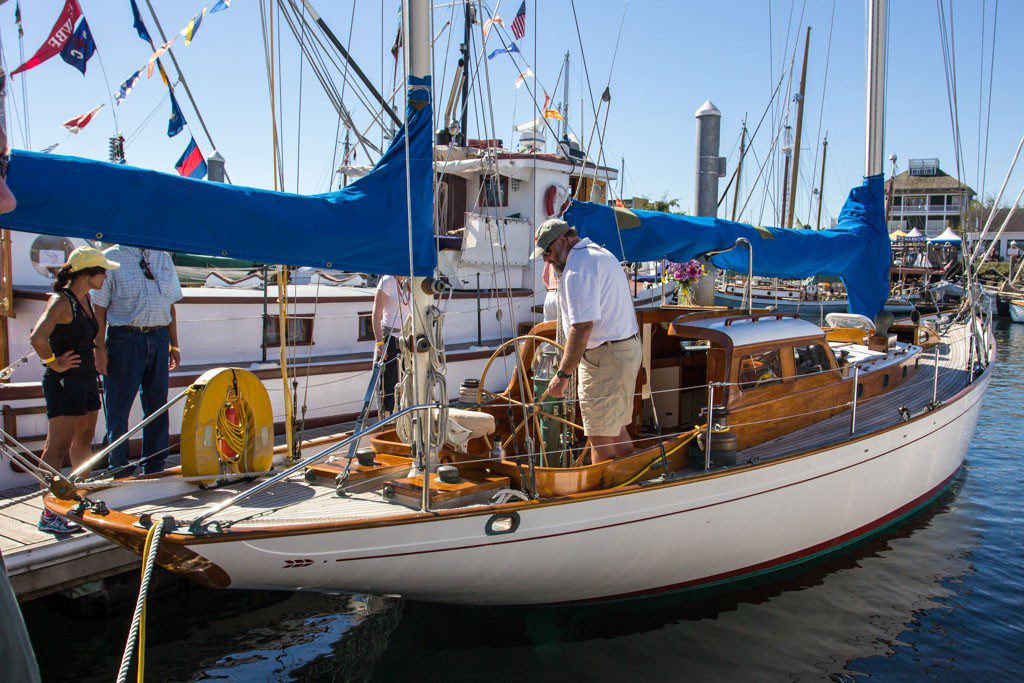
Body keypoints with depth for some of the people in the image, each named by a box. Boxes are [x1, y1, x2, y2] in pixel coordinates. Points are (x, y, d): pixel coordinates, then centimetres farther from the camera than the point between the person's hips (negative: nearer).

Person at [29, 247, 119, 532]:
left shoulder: (85, 299, 12)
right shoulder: (61, 301, -16)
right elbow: (37, 338, -30)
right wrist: (54, 363, -17)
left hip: (86, 379, 9)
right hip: (64, 383, -9)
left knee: (83, 441, 17)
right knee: (58, 446, -8)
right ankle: (49, 514, -6)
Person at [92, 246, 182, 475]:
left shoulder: (164, 258, 14)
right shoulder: (111, 258, -1)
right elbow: (99, 309, -4)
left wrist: (174, 344, 11)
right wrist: (100, 349, -9)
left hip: (159, 338, 5)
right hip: (124, 339, -4)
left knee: (157, 406, 10)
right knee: (118, 408, 2)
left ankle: (154, 469, 21)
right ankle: (120, 471, 15)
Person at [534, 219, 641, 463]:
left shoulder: (577, 268, -17)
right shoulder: (603, 254, 16)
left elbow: (582, 326, -25)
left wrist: (563, 374, -21)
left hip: (604, 359, -10)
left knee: (600, 438, -4)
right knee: (617, 430, 19)